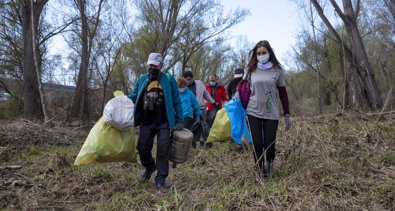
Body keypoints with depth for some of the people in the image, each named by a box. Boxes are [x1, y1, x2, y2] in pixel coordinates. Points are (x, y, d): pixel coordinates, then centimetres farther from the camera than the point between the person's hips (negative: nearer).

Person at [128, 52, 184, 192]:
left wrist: (179, 120, -4)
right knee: (143, 148, 8)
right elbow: (133, 96, 11)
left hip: (163, 123, -3)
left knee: (162, 150, -3)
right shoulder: (142, 79, 9)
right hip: (146, 122, 3)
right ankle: (149, 167, 38)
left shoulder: (169, 80, 1)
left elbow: (176, 101, 1)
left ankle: (160, 180, 7)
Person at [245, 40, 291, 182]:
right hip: (253, 112, 1)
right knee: (257, 144, -1)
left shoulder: (277, 70, 2)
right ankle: (261, 172, 20)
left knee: (269, 145, -4)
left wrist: (287, 115, 3)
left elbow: (283, 94, 5)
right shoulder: (252, 70, 5)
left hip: (271, 114, -1)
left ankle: (269, 162, 30)